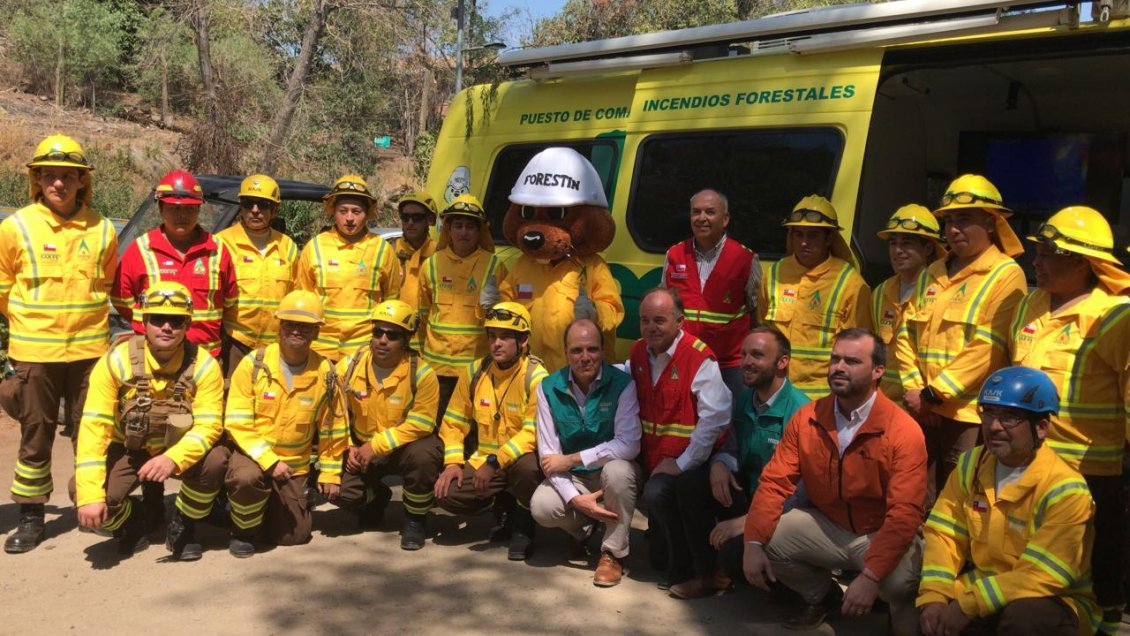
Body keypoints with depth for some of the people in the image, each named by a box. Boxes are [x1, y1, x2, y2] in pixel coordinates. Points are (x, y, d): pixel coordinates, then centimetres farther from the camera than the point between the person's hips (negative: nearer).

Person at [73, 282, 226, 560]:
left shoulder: (204, 365, -18)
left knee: (214, 464, -31)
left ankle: (182, 526, 0)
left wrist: (173, 459, -43)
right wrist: (89, 494, -31)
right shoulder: (116, 360, -19)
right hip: (127, 450, 0)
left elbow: (209, 426, -22)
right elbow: (94, 426, -22)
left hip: (180, 452, 0)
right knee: (83, 491, -26)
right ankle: (132, 525, 10)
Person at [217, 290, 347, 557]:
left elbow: (333, 430, 5)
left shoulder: (325, 374, -6)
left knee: (292, 536, 1)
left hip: (294, 465, 3)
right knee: (248, 477, -37)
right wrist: (269, 461, -25)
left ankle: (271, 505, 35)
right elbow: (237, 424, -16)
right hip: (250, 453, -3)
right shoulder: (253, 364, -13)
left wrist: (329, 474, 6)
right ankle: (243, 531, -5)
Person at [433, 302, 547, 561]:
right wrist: (453, 462, -5)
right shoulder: (475, 372, 2)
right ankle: (503, 505, 13)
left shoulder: (535, 376, -15)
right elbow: (454, 421, 8)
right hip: (484, 460, 5)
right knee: (446, 494, -17)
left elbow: (533, 432, -23)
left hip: (520, 459, -4)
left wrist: (495, 462, -29)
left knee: (527, 466, -39)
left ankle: (523, 524, -6)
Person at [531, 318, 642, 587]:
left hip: (612, 472, -2)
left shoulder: (621, 384, -15)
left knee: (617, 470, -36)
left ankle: (614, 553, -13)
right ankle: (582, 530, 12)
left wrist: (572, 459, -22)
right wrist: (575, 498, -23)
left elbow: (629, 445, -24)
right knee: (541, 507, -26)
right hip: (571, 479, 2)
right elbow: (548, 454, -10)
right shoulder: (549, 388, -7)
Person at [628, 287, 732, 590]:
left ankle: (685, 564, -11)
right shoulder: (638, 352, 3)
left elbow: (715, 417, -25)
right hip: (651, 461, 6)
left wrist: (681, 464, -23)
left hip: (685, 463, -6)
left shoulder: (699, 358, -18)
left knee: (657, 493, -33)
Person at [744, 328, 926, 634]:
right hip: (825, 526, 5)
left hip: (881, 535, -5)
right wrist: (753, 543, -22)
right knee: (766, 539, -16)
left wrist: (871, 576, -34)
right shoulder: (806, 418, -6)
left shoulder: (904, 431, -19)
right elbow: (775, 482, -10)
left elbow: (905, 512, -26)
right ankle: (823, 595, 14)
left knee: (901, 580, -35)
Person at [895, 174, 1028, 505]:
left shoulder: (1006, 275, -5)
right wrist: (915, 390, -3)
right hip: (923, 410, 6)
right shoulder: (932, 274, 16)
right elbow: (907, 333, 10)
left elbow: (986, 348, -15)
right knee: (918, 499, 12)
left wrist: (933, 393, -15)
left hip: (968, 415, -6)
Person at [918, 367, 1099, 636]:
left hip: (1055, 601, -5)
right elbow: (945, 534, -5)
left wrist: (967, 606, -26)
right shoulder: (971, 465, -2)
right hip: (986, 585, 5)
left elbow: (1040, 576, -23)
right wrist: (933, 598, -20)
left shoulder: (1065, 490, -20)